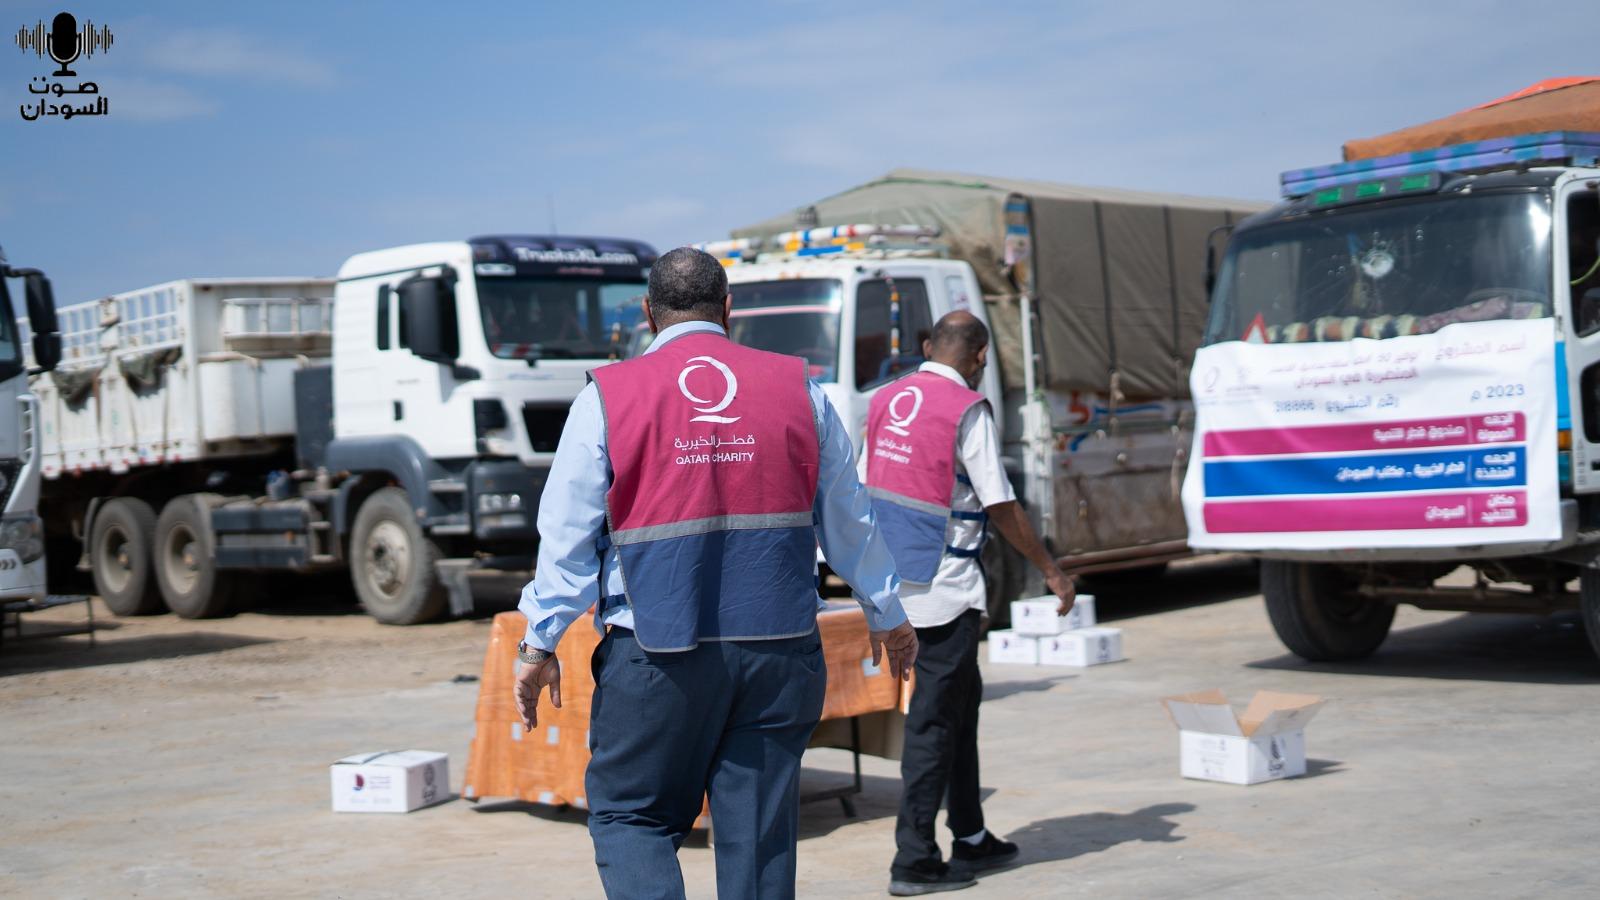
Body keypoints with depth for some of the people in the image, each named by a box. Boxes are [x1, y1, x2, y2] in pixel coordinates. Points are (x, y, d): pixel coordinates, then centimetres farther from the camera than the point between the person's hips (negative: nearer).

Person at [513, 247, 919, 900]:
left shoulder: (607, 397, -1)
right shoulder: (798, 389, 7)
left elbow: (567, 535, -1)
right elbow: (849, 520, 14)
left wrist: (539, 645, 6)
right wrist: (887, 617, 26)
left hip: (657, 656, -2)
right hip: (779, 650, 3)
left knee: (629, 813, 11)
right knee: (759, 832, 9)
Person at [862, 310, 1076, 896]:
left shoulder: (886, 400, 8)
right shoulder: (967, 411, -13)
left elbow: (863, 487, 14)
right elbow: (1001, 507, -12)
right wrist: (1051, 572, -2)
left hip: (894, 578, 8)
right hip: (945, 587, -8)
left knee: (961, 699, 19)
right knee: (934, 719, -2)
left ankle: (971, 838, 28)